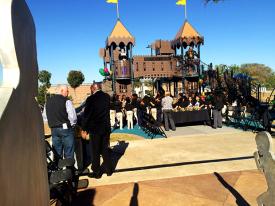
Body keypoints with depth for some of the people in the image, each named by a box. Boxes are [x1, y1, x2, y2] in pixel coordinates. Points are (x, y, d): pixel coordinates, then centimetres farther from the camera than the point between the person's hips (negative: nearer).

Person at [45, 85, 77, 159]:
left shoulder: (48, 101, 9)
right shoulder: (66, 101, -11)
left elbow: (46, 116, 13)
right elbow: (72, 116, -14)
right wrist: (72, 125, 3)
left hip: (54, 129, 6)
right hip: (66, 128, -6)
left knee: (57, 153, 14)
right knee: (68, 154, 2)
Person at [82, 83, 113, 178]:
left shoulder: (90, 99, -14)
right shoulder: (107, 97, -1)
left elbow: (86, 114, -9)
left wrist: (84, 128, 1)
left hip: (95, 128, -4)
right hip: (106, 127, 4)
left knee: (95, 152, 8)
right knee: (105, 149, 15)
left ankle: (97, 172, 16)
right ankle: (108, 170, 24)